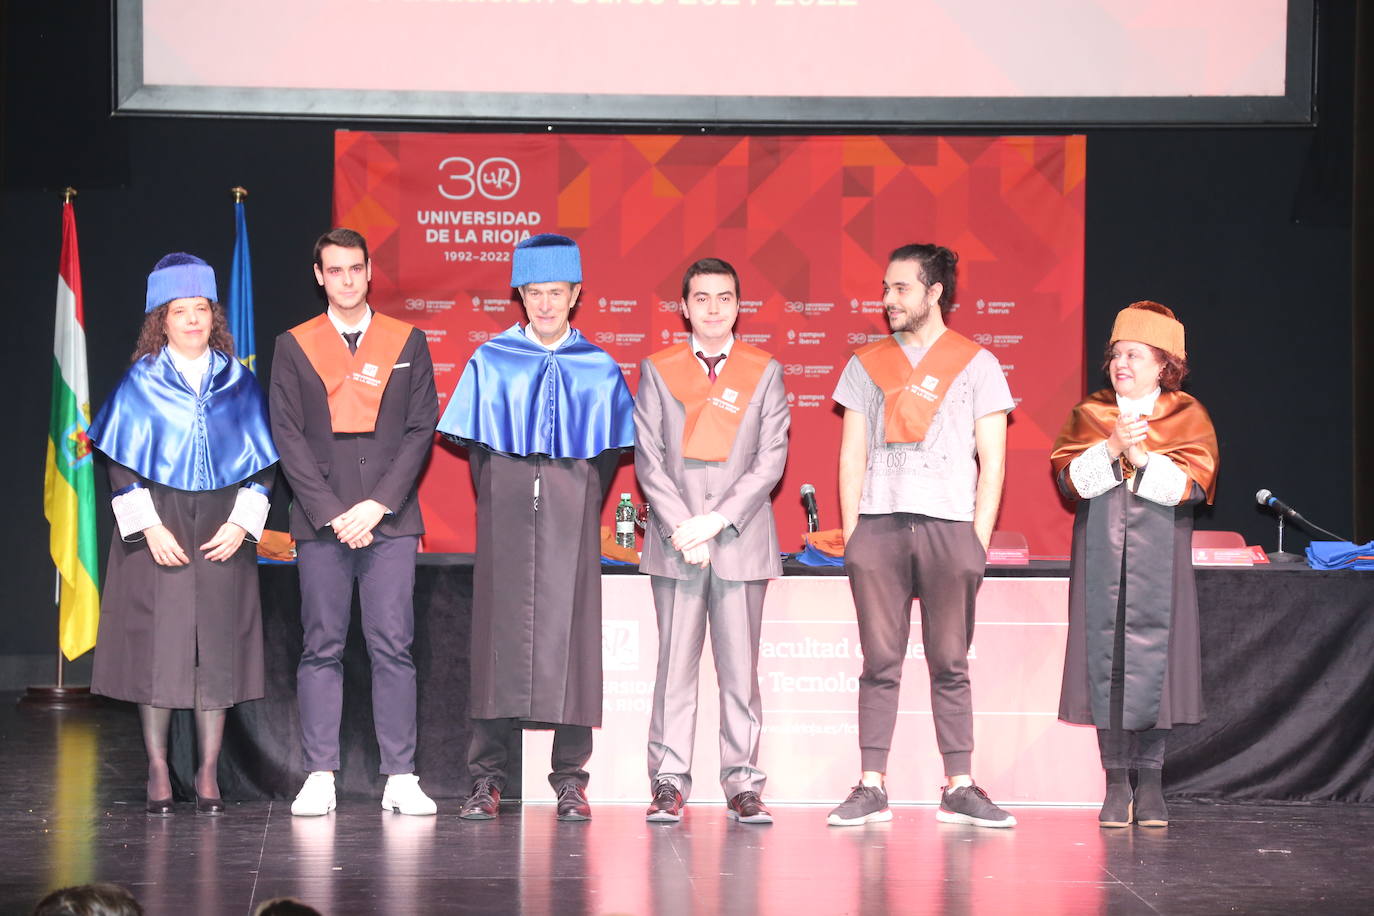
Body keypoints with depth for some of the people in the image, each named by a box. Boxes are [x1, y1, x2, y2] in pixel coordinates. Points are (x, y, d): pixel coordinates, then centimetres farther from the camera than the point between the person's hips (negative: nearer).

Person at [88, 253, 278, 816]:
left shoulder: (238, 383, 8)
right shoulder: (140, 383, 3)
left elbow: (262, 462, 8)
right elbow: (121, 463, 0)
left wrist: (241, 523, -5)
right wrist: (149, 526, -11)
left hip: (222, 533, 2)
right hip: (157, 531, -2)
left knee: (217, 649, -1)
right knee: (157, 647, -4)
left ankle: (208, 776, 5)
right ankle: (158, 774, 3)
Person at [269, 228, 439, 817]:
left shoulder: (407, 343, 10)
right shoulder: (294, 347, 9)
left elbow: (421, 429, 4)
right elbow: (288, 437, 3)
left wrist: (379, 504, -7)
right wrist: (332, 512, -8)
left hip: (389, 519, 0)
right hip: (321, 521, 0)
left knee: (393, 647, -4)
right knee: (322, 649, 0)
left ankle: (401, 779, -2)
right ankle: (319, 778, 2)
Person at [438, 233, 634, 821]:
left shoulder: (600, 370, 8)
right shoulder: (490, 363, 7)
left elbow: (610, 450, 11)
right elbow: (474, 443, 9)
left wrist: (582, 506, 3)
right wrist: (497, 504, 2)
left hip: (570, 522, 0)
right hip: (505, 523, 0)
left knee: (569, 638, -3)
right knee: (499, 635, -2)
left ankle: (570, 779, 3)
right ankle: (486, 779, 2)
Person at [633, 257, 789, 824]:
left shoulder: (765, 372, 9)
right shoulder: (657, 371, 10)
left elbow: (771, 459, 2)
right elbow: (647, 458, 3)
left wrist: (717, 520, -9)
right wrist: (683, 529, -9)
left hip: (741, 539, 0)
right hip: (675, 541, 0)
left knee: (740, 667, 0)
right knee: (675, 666, -1)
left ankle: (743, 785, 4)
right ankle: (669, 784, 2)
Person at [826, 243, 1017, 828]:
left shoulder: (976, 364, 7)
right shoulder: (867, 364, 14)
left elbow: (992, 461, 5)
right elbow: (852, 456, 13)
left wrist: (979, 539, -3)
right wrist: (850, 535, 3)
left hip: (948, 527, -1)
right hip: (878, 526, 2)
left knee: (950, 664, 0)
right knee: (880, 663, 0)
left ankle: (959, 789, 2)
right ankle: (870, 789, 0)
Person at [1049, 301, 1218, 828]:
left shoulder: (1188, 417, 5)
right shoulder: (1088, 414, 10)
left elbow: (1191, 484, -7)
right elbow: (1068, 478, -3)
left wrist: (1142, 457, -17)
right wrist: (1111, 449, -17)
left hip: (1159, 560, -1)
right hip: (1101, 558, 1)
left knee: (1153, 661, -4)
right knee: (1106, 660, -2)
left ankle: (1149, 781, 4)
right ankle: (1116, 783, 4)